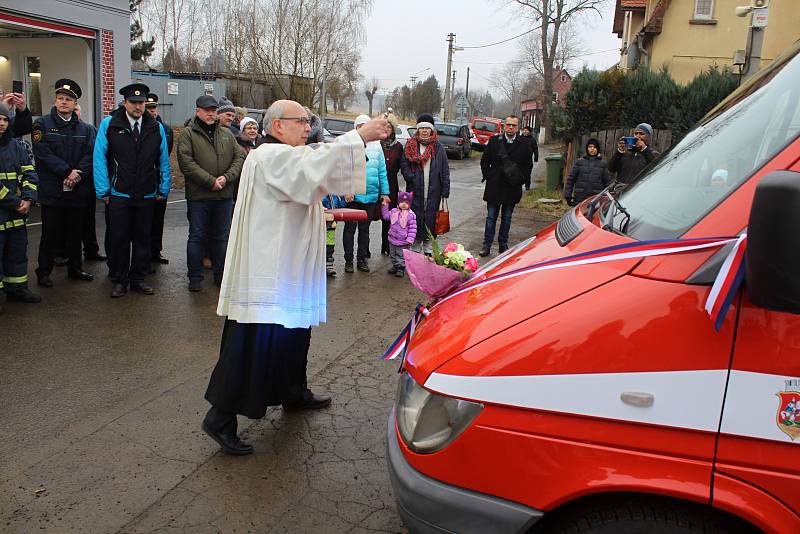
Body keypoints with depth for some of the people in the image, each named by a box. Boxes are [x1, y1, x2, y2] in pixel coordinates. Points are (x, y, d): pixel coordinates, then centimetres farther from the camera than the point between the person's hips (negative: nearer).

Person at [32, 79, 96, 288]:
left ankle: (75, 268, 26)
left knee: (76, 232, 12)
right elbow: (43, 153, -10)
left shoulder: (85, 129, 10)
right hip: (52, 190, -3)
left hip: (78, 190, 3)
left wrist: (78, 173, -18)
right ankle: (44, 272, 13)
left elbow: (91, 154, -1)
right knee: (50, 233, 3)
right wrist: (67, 172, -17)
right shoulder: (42, 124, 0)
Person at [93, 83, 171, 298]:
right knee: (119, 239, 5)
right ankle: (119, 280, 17)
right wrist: (103, 191, -7)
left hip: (147, 196, 2)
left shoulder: (156, 128, 4)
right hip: (119, 195, -2)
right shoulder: (109, 124, -3)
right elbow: (99, 158, -3)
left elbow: (164, 161, 7)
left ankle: (138, 279, 21)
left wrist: (163, 190, 3)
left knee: (142, 238, 9)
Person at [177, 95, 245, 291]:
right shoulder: (188, 134, -1)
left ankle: (220, 275, 24)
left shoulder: (227, 134, 12)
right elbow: (186, 162, -12)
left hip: (224, 195, 4)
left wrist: (226, 177, -12)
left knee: (222, 236, 12)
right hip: (198, 195, -4)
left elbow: (240, 157, 4)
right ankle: (195, 277, 13)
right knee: (196, 236, 3)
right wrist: (210, 181, -17)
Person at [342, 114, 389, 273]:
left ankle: (362, 259, 23)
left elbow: (382, 171, 10)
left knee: (365, 229, 13)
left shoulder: (376, 146, 9)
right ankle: (348, 260, 13)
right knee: (350, 228, 4)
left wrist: (385, 192, 5)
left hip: (371, 195, 4)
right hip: (353, 195, -3)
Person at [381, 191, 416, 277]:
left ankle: (401, 268, 14)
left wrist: (410, 239, -17)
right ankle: (395, 266, 32)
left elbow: (412, 228, -12)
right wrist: (385, 205, 12)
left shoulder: (411, 215, -12)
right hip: (393, 239, 5)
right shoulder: (394, 211, 2)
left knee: (401, 256, 3)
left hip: (403, 242, -5)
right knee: (393, 254, 17)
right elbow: (386, 216, 19)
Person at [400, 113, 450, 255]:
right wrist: (410, 177, -11)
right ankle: (416, 243, 15)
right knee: (415, 215, 2)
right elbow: (403, 164, 6)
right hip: (415, 189, 0)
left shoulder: (438, 147, 7)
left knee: (431, 215, 3)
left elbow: (445, 169, 5)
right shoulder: (411, 145, 6)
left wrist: (445, 190, -2)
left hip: (433, 190, 0)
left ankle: (428, 245, 13)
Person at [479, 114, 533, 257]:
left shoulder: (525, 144, 1)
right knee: (491, 217, 3)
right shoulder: (494, 141, 1)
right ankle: (487, 245, 8)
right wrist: (488, 176, 0)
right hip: (494, 187, -1)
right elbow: (484, 161, 8)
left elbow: (528, 165, 9)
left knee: (507, 218, 11)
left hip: (512, 187, 1)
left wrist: (522, 179, 0)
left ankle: (503, 244, 21)